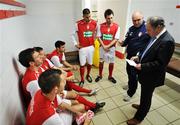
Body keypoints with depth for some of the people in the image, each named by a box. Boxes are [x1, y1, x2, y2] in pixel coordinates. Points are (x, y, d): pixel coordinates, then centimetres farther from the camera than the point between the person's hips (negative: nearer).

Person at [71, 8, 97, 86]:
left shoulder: (94, 23, -3)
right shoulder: (78, 24, -11)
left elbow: (97, 32, 16)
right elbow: (73, 34, 0)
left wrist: (95, 40, 8)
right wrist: (75, 44, -4)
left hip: (91, 46, 3)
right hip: (82, 47, -2)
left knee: (90, 63, 13)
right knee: (82, 64, 2)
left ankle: (88, 75, 38)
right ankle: (82, 80, 18)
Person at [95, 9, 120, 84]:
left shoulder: (116, 27, -8)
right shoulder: (101, 26, -5)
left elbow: (116, 39, -10)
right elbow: (99, 37, -4)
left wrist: (108, 46, -16)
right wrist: (104, 46, -14)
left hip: (111, 48, 0)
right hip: (102, 47, 1)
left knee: (111, 63, 9)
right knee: (101, 61, 11)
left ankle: (110, 76, 29)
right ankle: (100, 75, 30)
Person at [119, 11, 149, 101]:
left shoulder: (147, 29, -15)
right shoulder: (131, 29, 4)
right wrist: (123, 43, -12)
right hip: (129, 55, 6)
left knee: (134, 74, 2)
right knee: (129, 71, 21)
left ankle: (130, 93, 20)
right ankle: (130, 84, 47)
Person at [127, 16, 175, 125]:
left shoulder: (167, 41, -26)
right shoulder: (156, 36, 1)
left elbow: (160, 63, -26)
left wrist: (142, 66, -23)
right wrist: (139, 57, 1)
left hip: (151, 76, -8)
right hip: (146, 73, 8)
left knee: (146, 96, 11)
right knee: (145, 94, 28)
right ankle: (142, 106, 54)